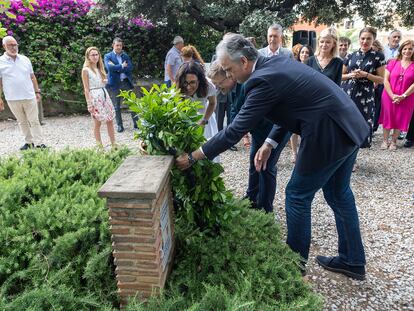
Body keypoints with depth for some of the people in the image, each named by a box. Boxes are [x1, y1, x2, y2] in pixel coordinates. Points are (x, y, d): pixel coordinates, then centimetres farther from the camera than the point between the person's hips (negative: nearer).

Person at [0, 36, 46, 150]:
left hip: (29, 97, 1)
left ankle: (39, 143, 2)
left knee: (34, 121, -1)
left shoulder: (25, 59, 7)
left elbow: (32, 77, 12)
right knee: (22, 122, 9)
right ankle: (29, 142, 20)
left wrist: (37, 91, 9)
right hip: (13, 99, 0)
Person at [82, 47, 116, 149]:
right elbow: (86, 89, -7)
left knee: (110, 120, 4)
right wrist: (89, 104, -12)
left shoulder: (100, 68, 15)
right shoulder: (86, 70, -3)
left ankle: (114, 145, 11)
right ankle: (100, 147, 8)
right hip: (94, 96, -6)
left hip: (104, 94, 6)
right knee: (97, 123, -1)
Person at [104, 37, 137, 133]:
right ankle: (119, 125, 13)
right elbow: (109, 67, -15)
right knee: (116, 106, 4)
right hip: (115, 84, -2)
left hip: (126, 82, 3)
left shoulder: (126, 56, 12)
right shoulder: (108, 56, 3)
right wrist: (122, 66, -10)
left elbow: (130, 67, -4)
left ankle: (136, 123, 15)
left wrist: (116, 68, -11)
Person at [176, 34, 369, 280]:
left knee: (298, 196, 6)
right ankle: (353, 262, 36)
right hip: (349, 125, 10)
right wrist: (270, 143, 7)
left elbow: (236, 130, -18)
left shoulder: (262, 81, -20)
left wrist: (193, 157, -11)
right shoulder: (278, 62, 9)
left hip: (329, 136, -10)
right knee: (339, 194, 20)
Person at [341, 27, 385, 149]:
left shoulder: (378, 56, 1)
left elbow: (381, 80, 0)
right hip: (347, 93, 2)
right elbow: (340, 76, 13)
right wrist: (350, 75, -8)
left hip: (365, 96, -2)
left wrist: (365, 75, -14)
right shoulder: (351, 56, 8)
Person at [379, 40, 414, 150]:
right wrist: (392, 95, -12)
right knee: (387, 118, 6)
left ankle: (393, 141, 22)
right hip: (389, 97, 0)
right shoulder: (393, 62, 2)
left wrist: (403, 96, -14)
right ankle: (385, 140, 20)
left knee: (400, 120, 6)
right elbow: (385, 80, -4)